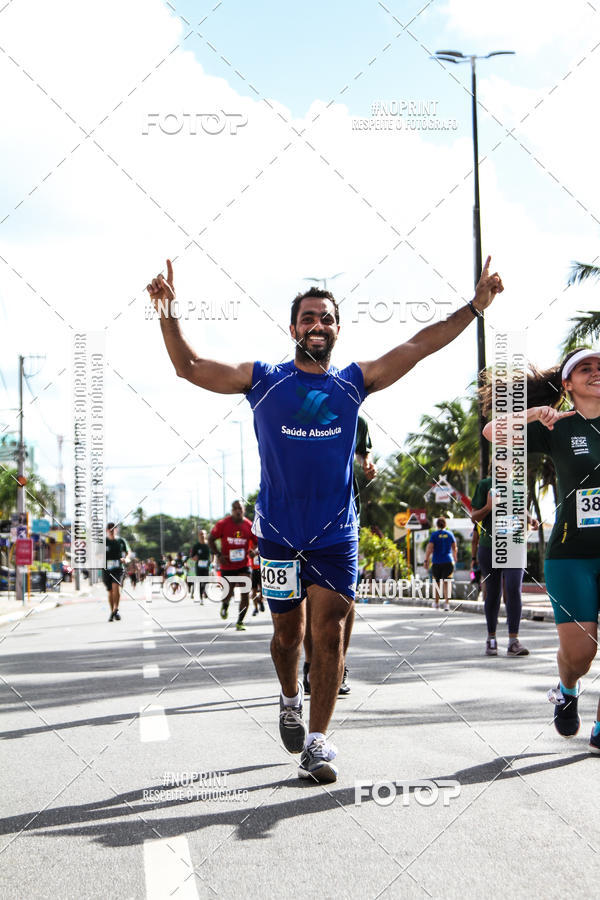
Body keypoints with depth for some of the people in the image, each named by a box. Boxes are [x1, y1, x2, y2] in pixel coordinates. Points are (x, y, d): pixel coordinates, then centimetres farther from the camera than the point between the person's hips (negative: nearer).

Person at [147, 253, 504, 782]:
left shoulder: (354, 382, 6)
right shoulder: (263, 380, 1)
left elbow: (418, 347, 4)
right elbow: (189, 367, -2)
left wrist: (474, 307, -2)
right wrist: (169, 315, -17)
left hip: (336, 534, 1)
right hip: (278, 532, -1)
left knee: (329, 633, -5)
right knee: (287, 633, 10)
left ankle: (317, 741, 1)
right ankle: (291, 699, 40)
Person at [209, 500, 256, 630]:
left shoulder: (249, 526, -2)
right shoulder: (223, 524, -6)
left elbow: (257, 544, 8)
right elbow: (211, 539, 0)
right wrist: (218, 555, -10)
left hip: (244, 565, 1)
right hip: (227, 565, -1)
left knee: (245, 594, -9)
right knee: (229, 593, 4)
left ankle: (240, 622, 4)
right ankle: (225, 604, 43)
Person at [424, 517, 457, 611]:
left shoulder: (434, 535, -5)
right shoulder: (450, 534, 3)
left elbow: (429, 548, -12)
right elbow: (455, 548, 9)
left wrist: (426, 560, -8)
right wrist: (454, 559, 26)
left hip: (436, 562, -1)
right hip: (448, 561, 1)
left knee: (436, 582, 14)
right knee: (447, 582, -3)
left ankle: (436, 603, 24)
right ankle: (447, 602, -18)